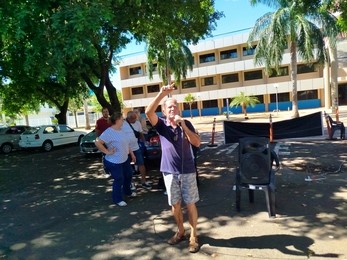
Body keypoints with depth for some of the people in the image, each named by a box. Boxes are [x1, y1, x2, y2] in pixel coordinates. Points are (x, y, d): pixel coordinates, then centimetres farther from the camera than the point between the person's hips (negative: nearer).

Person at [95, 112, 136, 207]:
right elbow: (97, 142, -30)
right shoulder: (109, 132, -23)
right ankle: (118, 199, 23)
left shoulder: (121, 130, 6)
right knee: (119, 180, 3)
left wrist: (132, 154, 18)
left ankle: (127, 192, 47)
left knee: (128, 175, 22)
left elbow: (126, 143, 17)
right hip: (114, 162, -9)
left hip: (125, 159, 9)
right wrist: (107, 151, -24)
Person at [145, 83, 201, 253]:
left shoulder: (186, 124, 0)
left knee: (190, 204, 7)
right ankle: (180, 231, 34)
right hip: (169, 172, 1)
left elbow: (197, 143, -10)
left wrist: (183, 126, -20)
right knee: (175, 204, 13)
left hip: (187, 171, 0)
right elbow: (148, 112, -21)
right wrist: (162, 94, -28)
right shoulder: (161, 125, -3)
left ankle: (193, 236, 23)